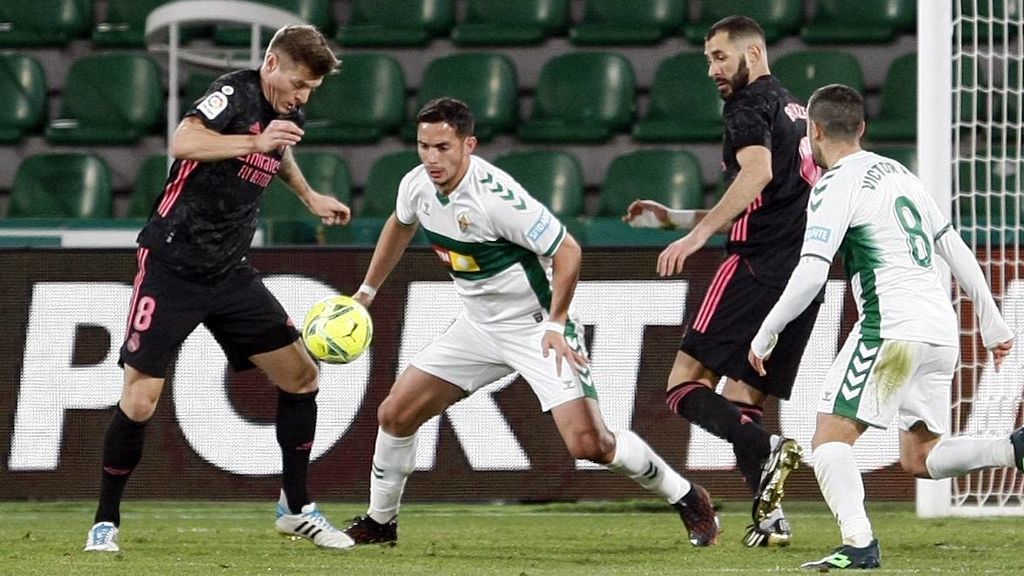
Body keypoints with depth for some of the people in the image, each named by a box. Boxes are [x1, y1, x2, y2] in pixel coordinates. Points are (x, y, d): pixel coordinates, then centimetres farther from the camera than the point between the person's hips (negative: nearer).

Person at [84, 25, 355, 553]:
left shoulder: (287, 116, 9)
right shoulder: (236, 92, -14)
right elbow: (183, 141, -33)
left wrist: (310, 197, 33)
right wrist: (256, 141, -36)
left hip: (231, 272, 8)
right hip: (172, 266, -7)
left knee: (301, 376, 4)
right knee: (139, 400, -11)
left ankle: (295, 508, 17)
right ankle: (105, 522, 5)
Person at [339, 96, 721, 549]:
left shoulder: (497, 196, -29)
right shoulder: (417, 186, -6)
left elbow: (566, 250, -23)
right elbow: (400, 226, 19)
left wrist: (555, 324, -21)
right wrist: (367, 290, 23)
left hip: (538, 328, -7)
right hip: (478, 326, 7)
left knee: (588, 443, -18)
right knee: (395, 415, 3)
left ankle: (687, 499, 1)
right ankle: (380, 521, 24)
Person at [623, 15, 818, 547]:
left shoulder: (749, 105, -2)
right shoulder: (795, 110, 27)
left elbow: (758, 170, -23)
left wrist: (700, 232, -29)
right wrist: (671, 218, 34)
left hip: (758, 265, -9)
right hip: (804, 274, 9)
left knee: (684, 387, -9)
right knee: (740, 401, 10)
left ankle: (766, 451, -30)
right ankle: (769, 514, -4)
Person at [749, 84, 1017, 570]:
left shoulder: (837, 186, -4)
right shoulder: (899, 173, 20)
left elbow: (810, 274, -13)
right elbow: (955, 249, 22)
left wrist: (766, 333, -2)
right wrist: (991, 322, 26)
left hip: (893, 328, -8)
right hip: (942, 329, 8)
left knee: (831, 439, -5)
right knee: (921, 458, 14)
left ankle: (859, 543, -24)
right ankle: (1016, 449, -8)